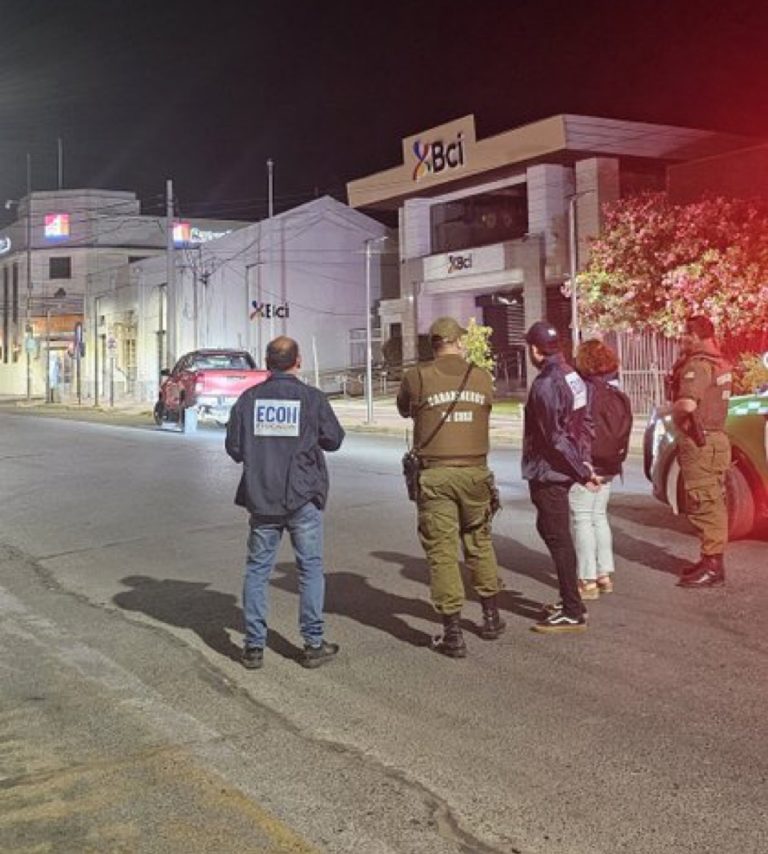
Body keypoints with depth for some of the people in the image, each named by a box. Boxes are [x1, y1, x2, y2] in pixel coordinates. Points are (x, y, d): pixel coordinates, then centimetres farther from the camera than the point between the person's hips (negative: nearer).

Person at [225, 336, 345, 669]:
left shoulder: (249, 398, -1)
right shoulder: (312, 398, -7)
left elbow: (234, 447, 1)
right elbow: (334, 440, 2)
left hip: (261, 499, 2)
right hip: (303, 497, -2)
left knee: (257, 569, 10)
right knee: (310, 568, 8)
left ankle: (254, 646, 10)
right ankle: (313, 644, 10)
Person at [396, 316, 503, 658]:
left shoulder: (417, 377, -4)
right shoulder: (482, 377, 3)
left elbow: (404, 410, 11)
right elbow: (484, 411, 12)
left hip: (435, 475, -3)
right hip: (474, 472, 3)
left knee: (442, 550, 2)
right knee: (480, 543, 19)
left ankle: (453, 633, 3)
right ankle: (491, 616, 31)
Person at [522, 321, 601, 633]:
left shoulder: (544, 385, -21)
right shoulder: (572, 376, 8)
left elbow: (555, 438, -21)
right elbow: (585, 423, 12)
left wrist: (583, 472, -14)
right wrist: (584, 461, 10)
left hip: (548, 472, -9)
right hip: (564, 470, 9)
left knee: (558, 538, -3)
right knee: (550, 529, 20)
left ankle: (573, 613, 4)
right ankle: (569, 600, 28)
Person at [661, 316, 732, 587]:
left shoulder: (698, 365, -18)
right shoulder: (719, 362, 14)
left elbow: (688, 404, -30)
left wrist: (666, 410, -11)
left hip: (700, 442, -10)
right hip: (715, 438, 10)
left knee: (703, 506, -7)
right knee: (713, 503, 15)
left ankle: (712, 567, -5)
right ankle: (712, 560, 25)